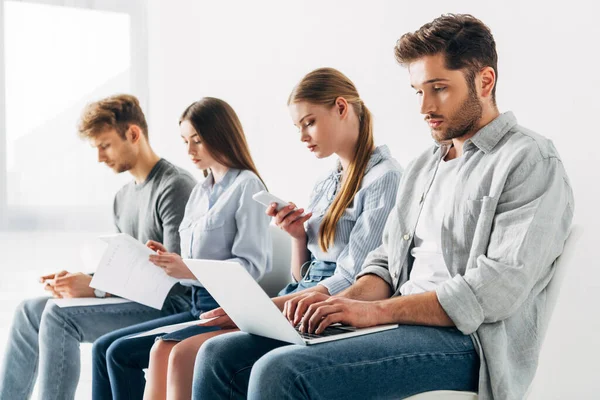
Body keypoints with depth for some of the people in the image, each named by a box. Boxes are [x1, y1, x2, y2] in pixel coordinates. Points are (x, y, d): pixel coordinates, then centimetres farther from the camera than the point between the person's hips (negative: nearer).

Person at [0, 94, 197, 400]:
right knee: (30, 311, 2)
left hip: (169, 305, -9)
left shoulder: (175, 187, -13)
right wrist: (76, 281, -3)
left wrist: (95, 287, -21)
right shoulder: (123, 197, 17)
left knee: (59, 314, -22)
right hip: (133, 299, 9)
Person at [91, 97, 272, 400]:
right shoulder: (199, 192, 17)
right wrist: (170, 260, -2)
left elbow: (253, 265, -15)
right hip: (197, 306, 8)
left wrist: (189, 270, -24)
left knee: (122, 353, -16)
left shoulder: (246, 185, -8)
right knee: (103, 347, 0)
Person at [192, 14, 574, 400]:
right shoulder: (425, 165, 21)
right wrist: (346, 301, -3)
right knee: (220, 356, -5)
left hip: (465, 339, -8)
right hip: (400, 324, 8)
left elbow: (497, 289, -17)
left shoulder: (531, 161, -6)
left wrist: (377, 310, -19)